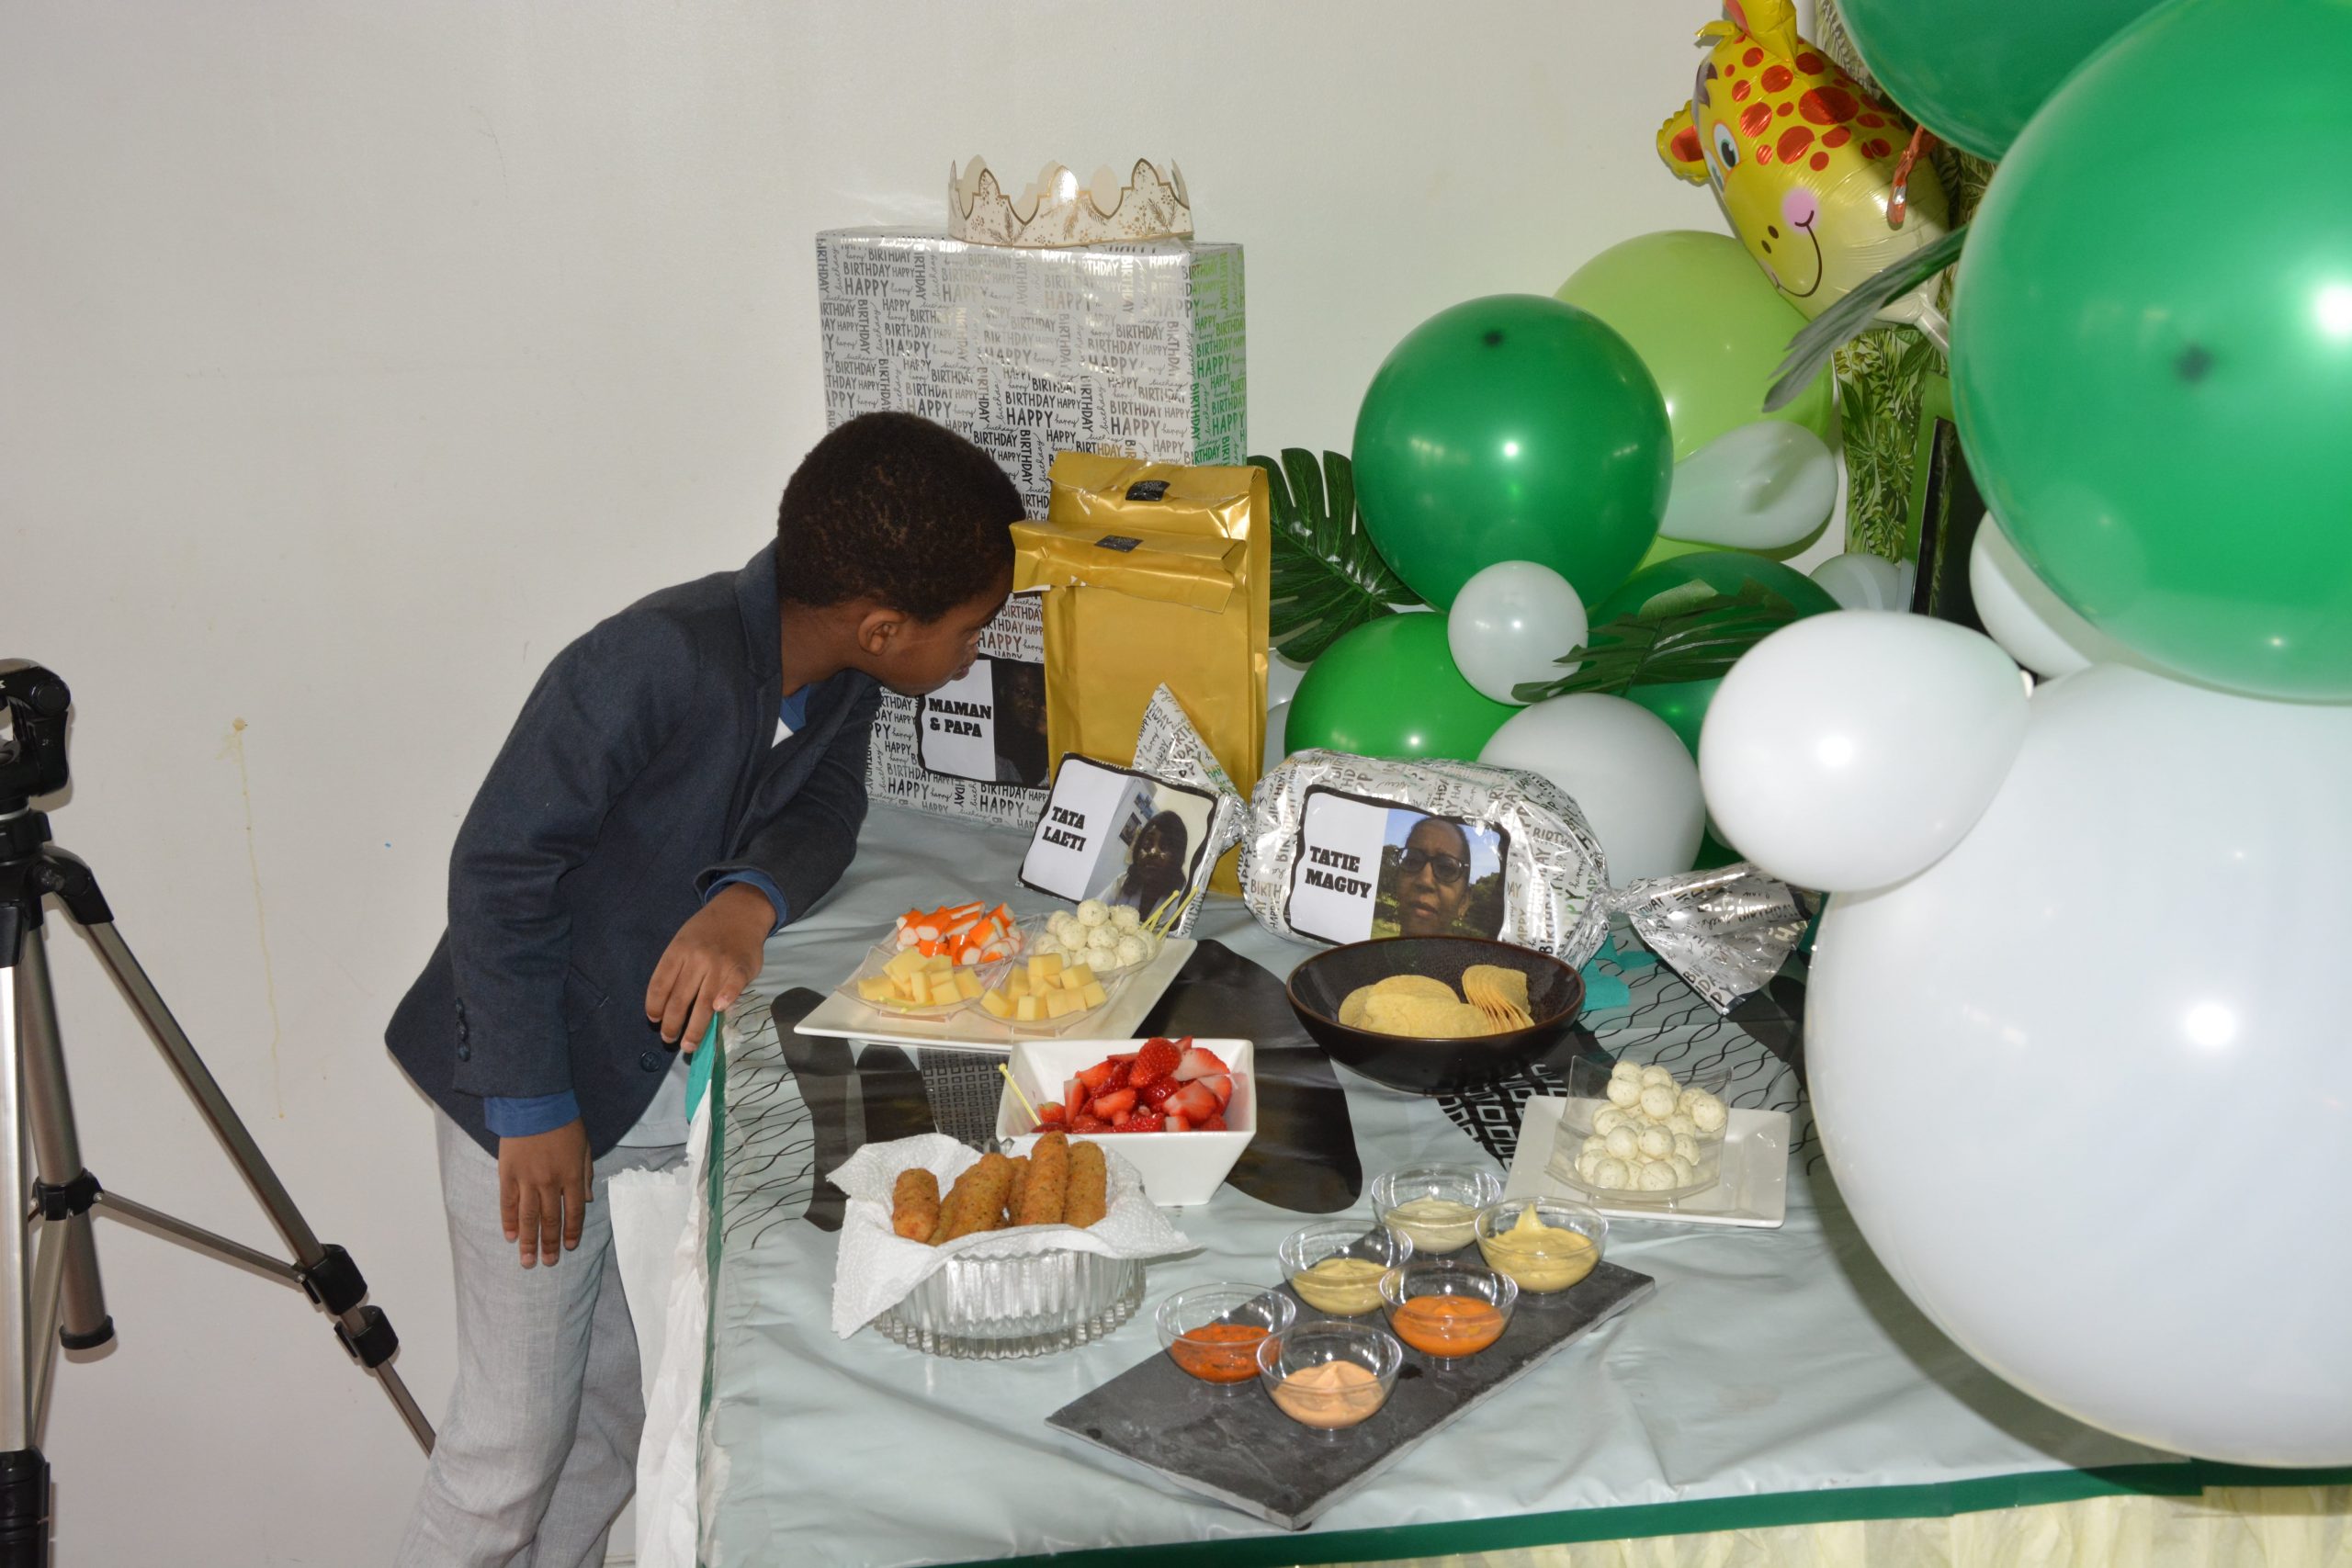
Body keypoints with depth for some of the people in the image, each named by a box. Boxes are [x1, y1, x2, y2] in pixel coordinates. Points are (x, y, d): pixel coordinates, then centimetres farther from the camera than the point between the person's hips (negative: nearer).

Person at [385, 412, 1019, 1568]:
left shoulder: (842, 674, -6)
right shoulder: (656, 663, -29)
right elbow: (500, 873, -25)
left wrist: (749, 904, -33)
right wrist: (536, 1111, -21)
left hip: (674, 1090, 7)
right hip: (537, 1094, -7)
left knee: (621, 1416, 17)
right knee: (514, 1439, 2)